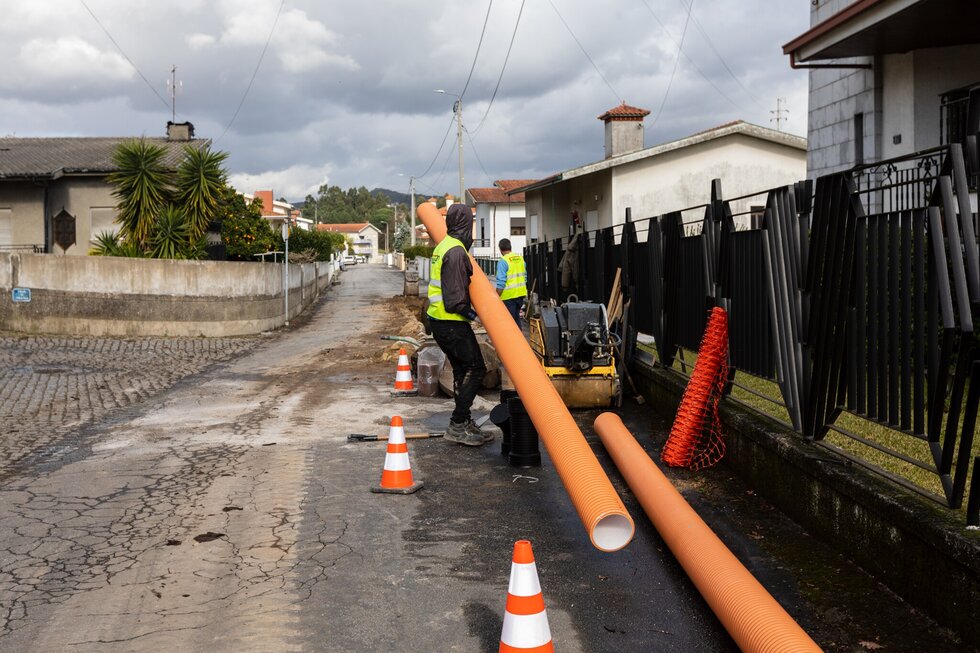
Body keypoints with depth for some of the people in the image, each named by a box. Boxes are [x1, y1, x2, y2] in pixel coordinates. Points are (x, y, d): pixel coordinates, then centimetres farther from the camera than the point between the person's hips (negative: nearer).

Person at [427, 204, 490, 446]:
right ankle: (458, 424, -6)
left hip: (438, 319, 11)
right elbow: (455, 295, -22)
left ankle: (464, 424, 21)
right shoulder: (456, 251, -18)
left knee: (462, 369, 16)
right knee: (476, 368, -6)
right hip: (451, 322, -11)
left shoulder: (443, 246, 15)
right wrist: (469, 312, -12)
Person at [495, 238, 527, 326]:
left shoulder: (503, 261, -15)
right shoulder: (520, 258, 8)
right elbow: (525, 276, 17)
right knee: (517, 317, 18)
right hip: (520, 293, 7)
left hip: (509, 295, -7)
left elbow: (501, 282, -19)